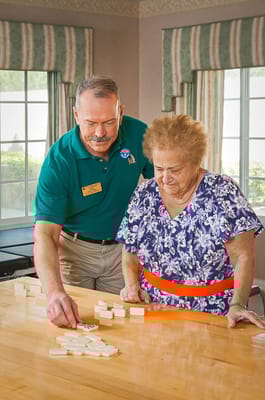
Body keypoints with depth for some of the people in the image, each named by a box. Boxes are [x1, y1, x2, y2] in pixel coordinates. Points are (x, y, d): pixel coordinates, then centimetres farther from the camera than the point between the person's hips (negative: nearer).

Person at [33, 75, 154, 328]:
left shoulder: (138, 134, -17)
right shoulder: (59, 159, -25)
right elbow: (45, 233, -31)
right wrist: (54, 292, -48)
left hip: (123, 248, 2)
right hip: (75, 248, -2)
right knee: (71, 327, 7)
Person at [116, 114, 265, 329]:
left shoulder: (222, 192, -7)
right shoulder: (144, 194, 5)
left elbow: (243, 257, -11)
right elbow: (130, 251, 14)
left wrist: (238, 305, -23)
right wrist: (131, 283, -5)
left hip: (212, 311, -3)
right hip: (153, 306, 3)